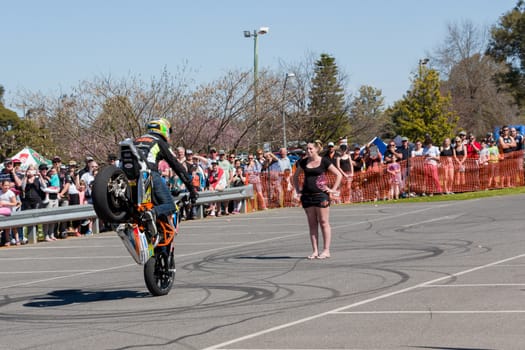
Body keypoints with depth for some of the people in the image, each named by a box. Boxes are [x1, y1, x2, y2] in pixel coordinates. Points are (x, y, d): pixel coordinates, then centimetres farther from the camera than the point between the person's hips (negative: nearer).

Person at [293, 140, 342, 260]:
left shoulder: (324, 161, -3)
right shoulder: (303, 162, 9)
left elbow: (338, 175, 0)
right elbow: (295, 176, 24)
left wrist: (333, 189, -5)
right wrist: (298, 189, 13)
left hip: (321, 195, -5)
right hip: (307, 195, 5)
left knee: (324, 223, -2)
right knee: (312, 224, 6)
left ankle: (326, 250, 1)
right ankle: (315, 251, 9)